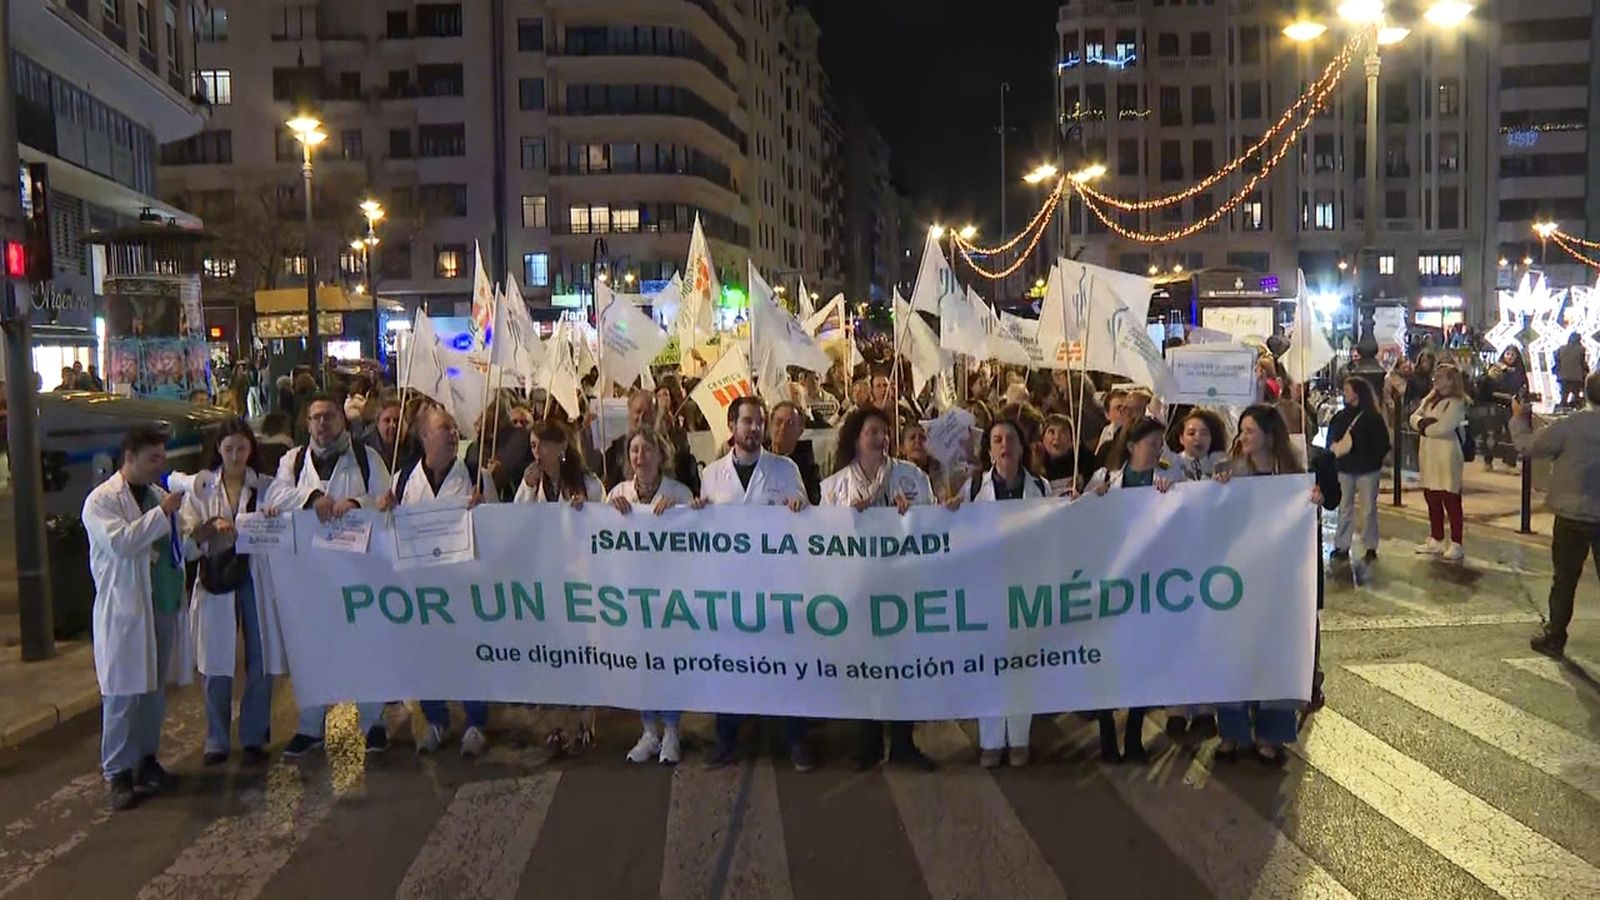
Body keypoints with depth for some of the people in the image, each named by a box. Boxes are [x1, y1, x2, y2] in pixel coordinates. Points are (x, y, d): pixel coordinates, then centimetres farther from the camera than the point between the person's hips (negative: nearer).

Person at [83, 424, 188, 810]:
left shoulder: (159, 496, 15)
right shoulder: (101, 500, -6)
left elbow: (178, 544, 23)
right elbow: (121, 542, -23)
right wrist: (163, 513, -22)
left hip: (164, 605, 7)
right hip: (125, 610, -6)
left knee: (154, 690, 12)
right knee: (122, 695, -2)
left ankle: (146, 760, 24)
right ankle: (117, 775, 6)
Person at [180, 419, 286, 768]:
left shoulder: (268, 487, 6)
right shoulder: (201, 487, 5)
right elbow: (186, 542, -1)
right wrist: (211, 528, -19)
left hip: (257, 579, 0)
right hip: (216, 580, 0)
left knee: (260, 663, 3)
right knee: (217, 666, 3)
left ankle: (254, 739, 17)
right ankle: (217, 741, 17)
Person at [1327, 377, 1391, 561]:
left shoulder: (1373, 417, -3)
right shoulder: (1340, 416, 8)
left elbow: (1382, 443, -4)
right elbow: (1331, 438, 9)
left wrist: (1374, 460, -15)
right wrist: (1335, 448, -12)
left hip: (1367, 470, -3)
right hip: (1344, 469, 3)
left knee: (1369, 508, 4)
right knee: (1345, 508, 6)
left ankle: (1370, 546, 12)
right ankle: (1342, 546, 11)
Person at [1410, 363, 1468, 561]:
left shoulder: (1456, 403, -9)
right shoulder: (1430, 399, 16)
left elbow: (1444, 428, -20)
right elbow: (1414, 417, 9)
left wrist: (1424, 427, -3)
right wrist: (1424, 421, -13)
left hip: (1447, 457, -8)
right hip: (1428, 455, 8)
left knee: (1451, 501, -4)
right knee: (1431, 498, 13)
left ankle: (1456, 543, 1)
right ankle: (1436, 540, 24)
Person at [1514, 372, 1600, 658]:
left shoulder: (1570, 426, -16)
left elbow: (1527, 446, -8)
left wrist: (1519, 418, 8)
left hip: (1573, 516, -2)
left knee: (1564, 580, 10)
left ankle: (1554, 638, 19)